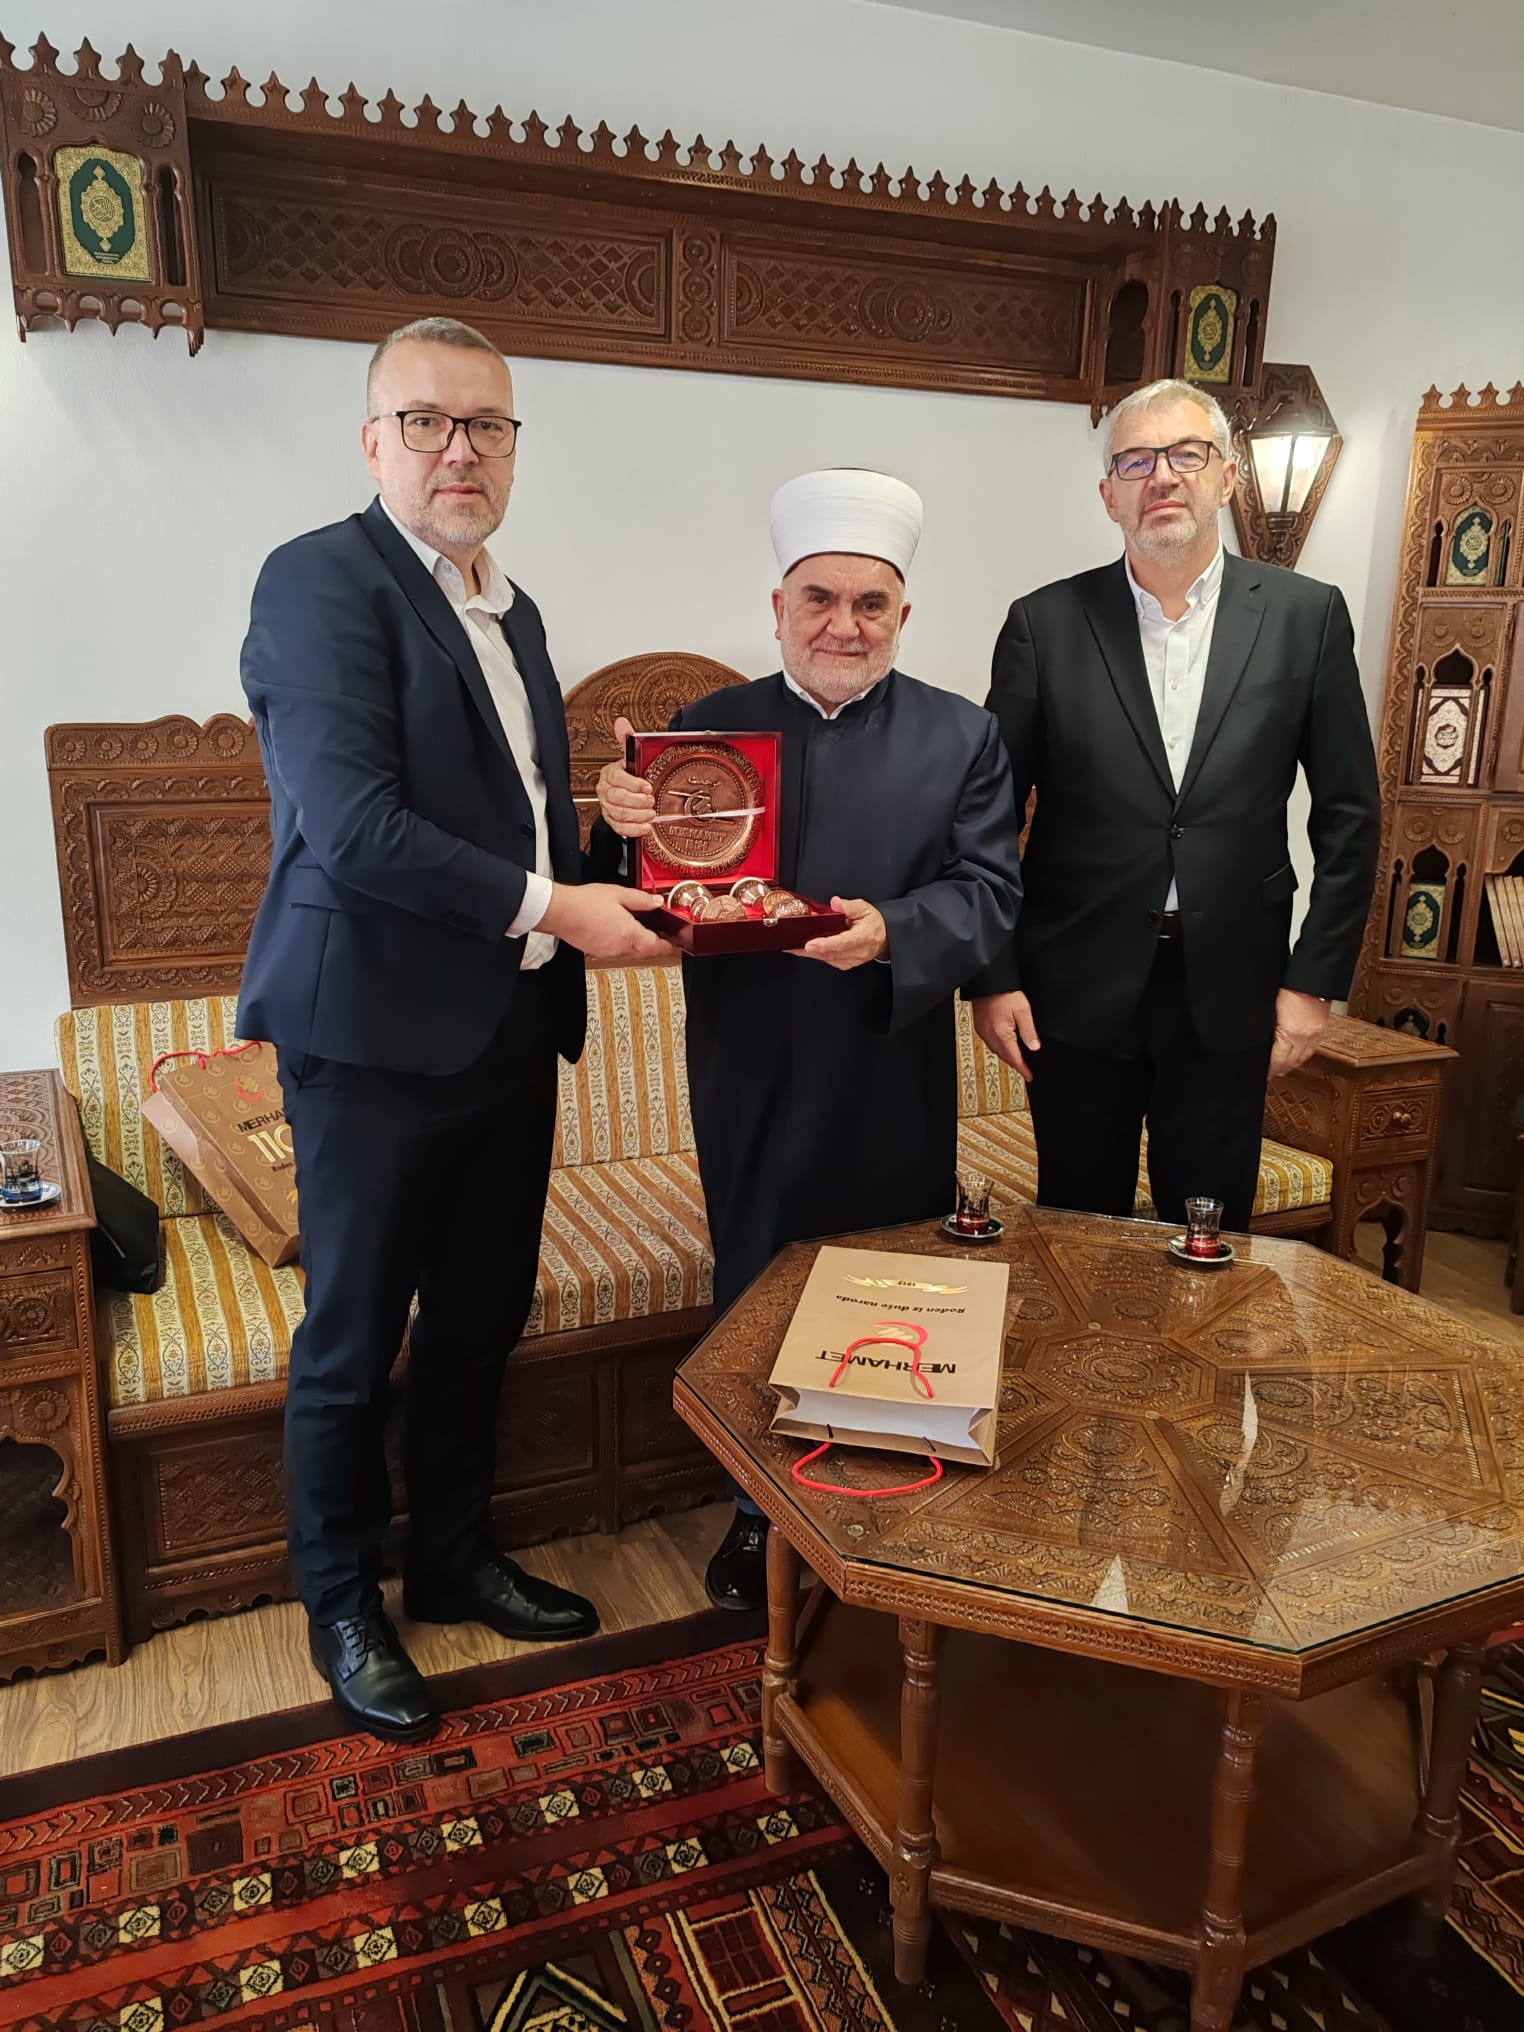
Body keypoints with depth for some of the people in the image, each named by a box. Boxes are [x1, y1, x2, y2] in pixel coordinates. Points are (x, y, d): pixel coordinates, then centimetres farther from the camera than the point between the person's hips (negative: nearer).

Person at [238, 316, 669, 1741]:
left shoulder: (512, 611, 16)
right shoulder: (323, 578, -10)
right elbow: (352, 823, -21)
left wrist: (609, 885, 3)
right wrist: (546, 905, -19)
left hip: (509, 1030, 8)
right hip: (378, 1034, -7)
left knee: (480, 1322, 18)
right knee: (352, 1343, 9)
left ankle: (455, 1558, 38)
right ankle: (341, 1605, 30)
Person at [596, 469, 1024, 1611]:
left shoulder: (963, 736, 2)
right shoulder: (712, 726, 2)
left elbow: (992, 896, -8)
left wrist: (890, 931, -27)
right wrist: (631, 823, -22)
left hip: (895, 1088, 0)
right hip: (753, 1086, 0)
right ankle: (763, 1509, 35)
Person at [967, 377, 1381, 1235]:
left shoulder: (1306, 615, 0)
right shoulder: (1046, 623, -2)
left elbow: (1349, 812, 3)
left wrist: (1316, 978, -1)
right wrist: (992, 976, -4)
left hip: (1229, 992, 1)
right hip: (1078, 991, 0)